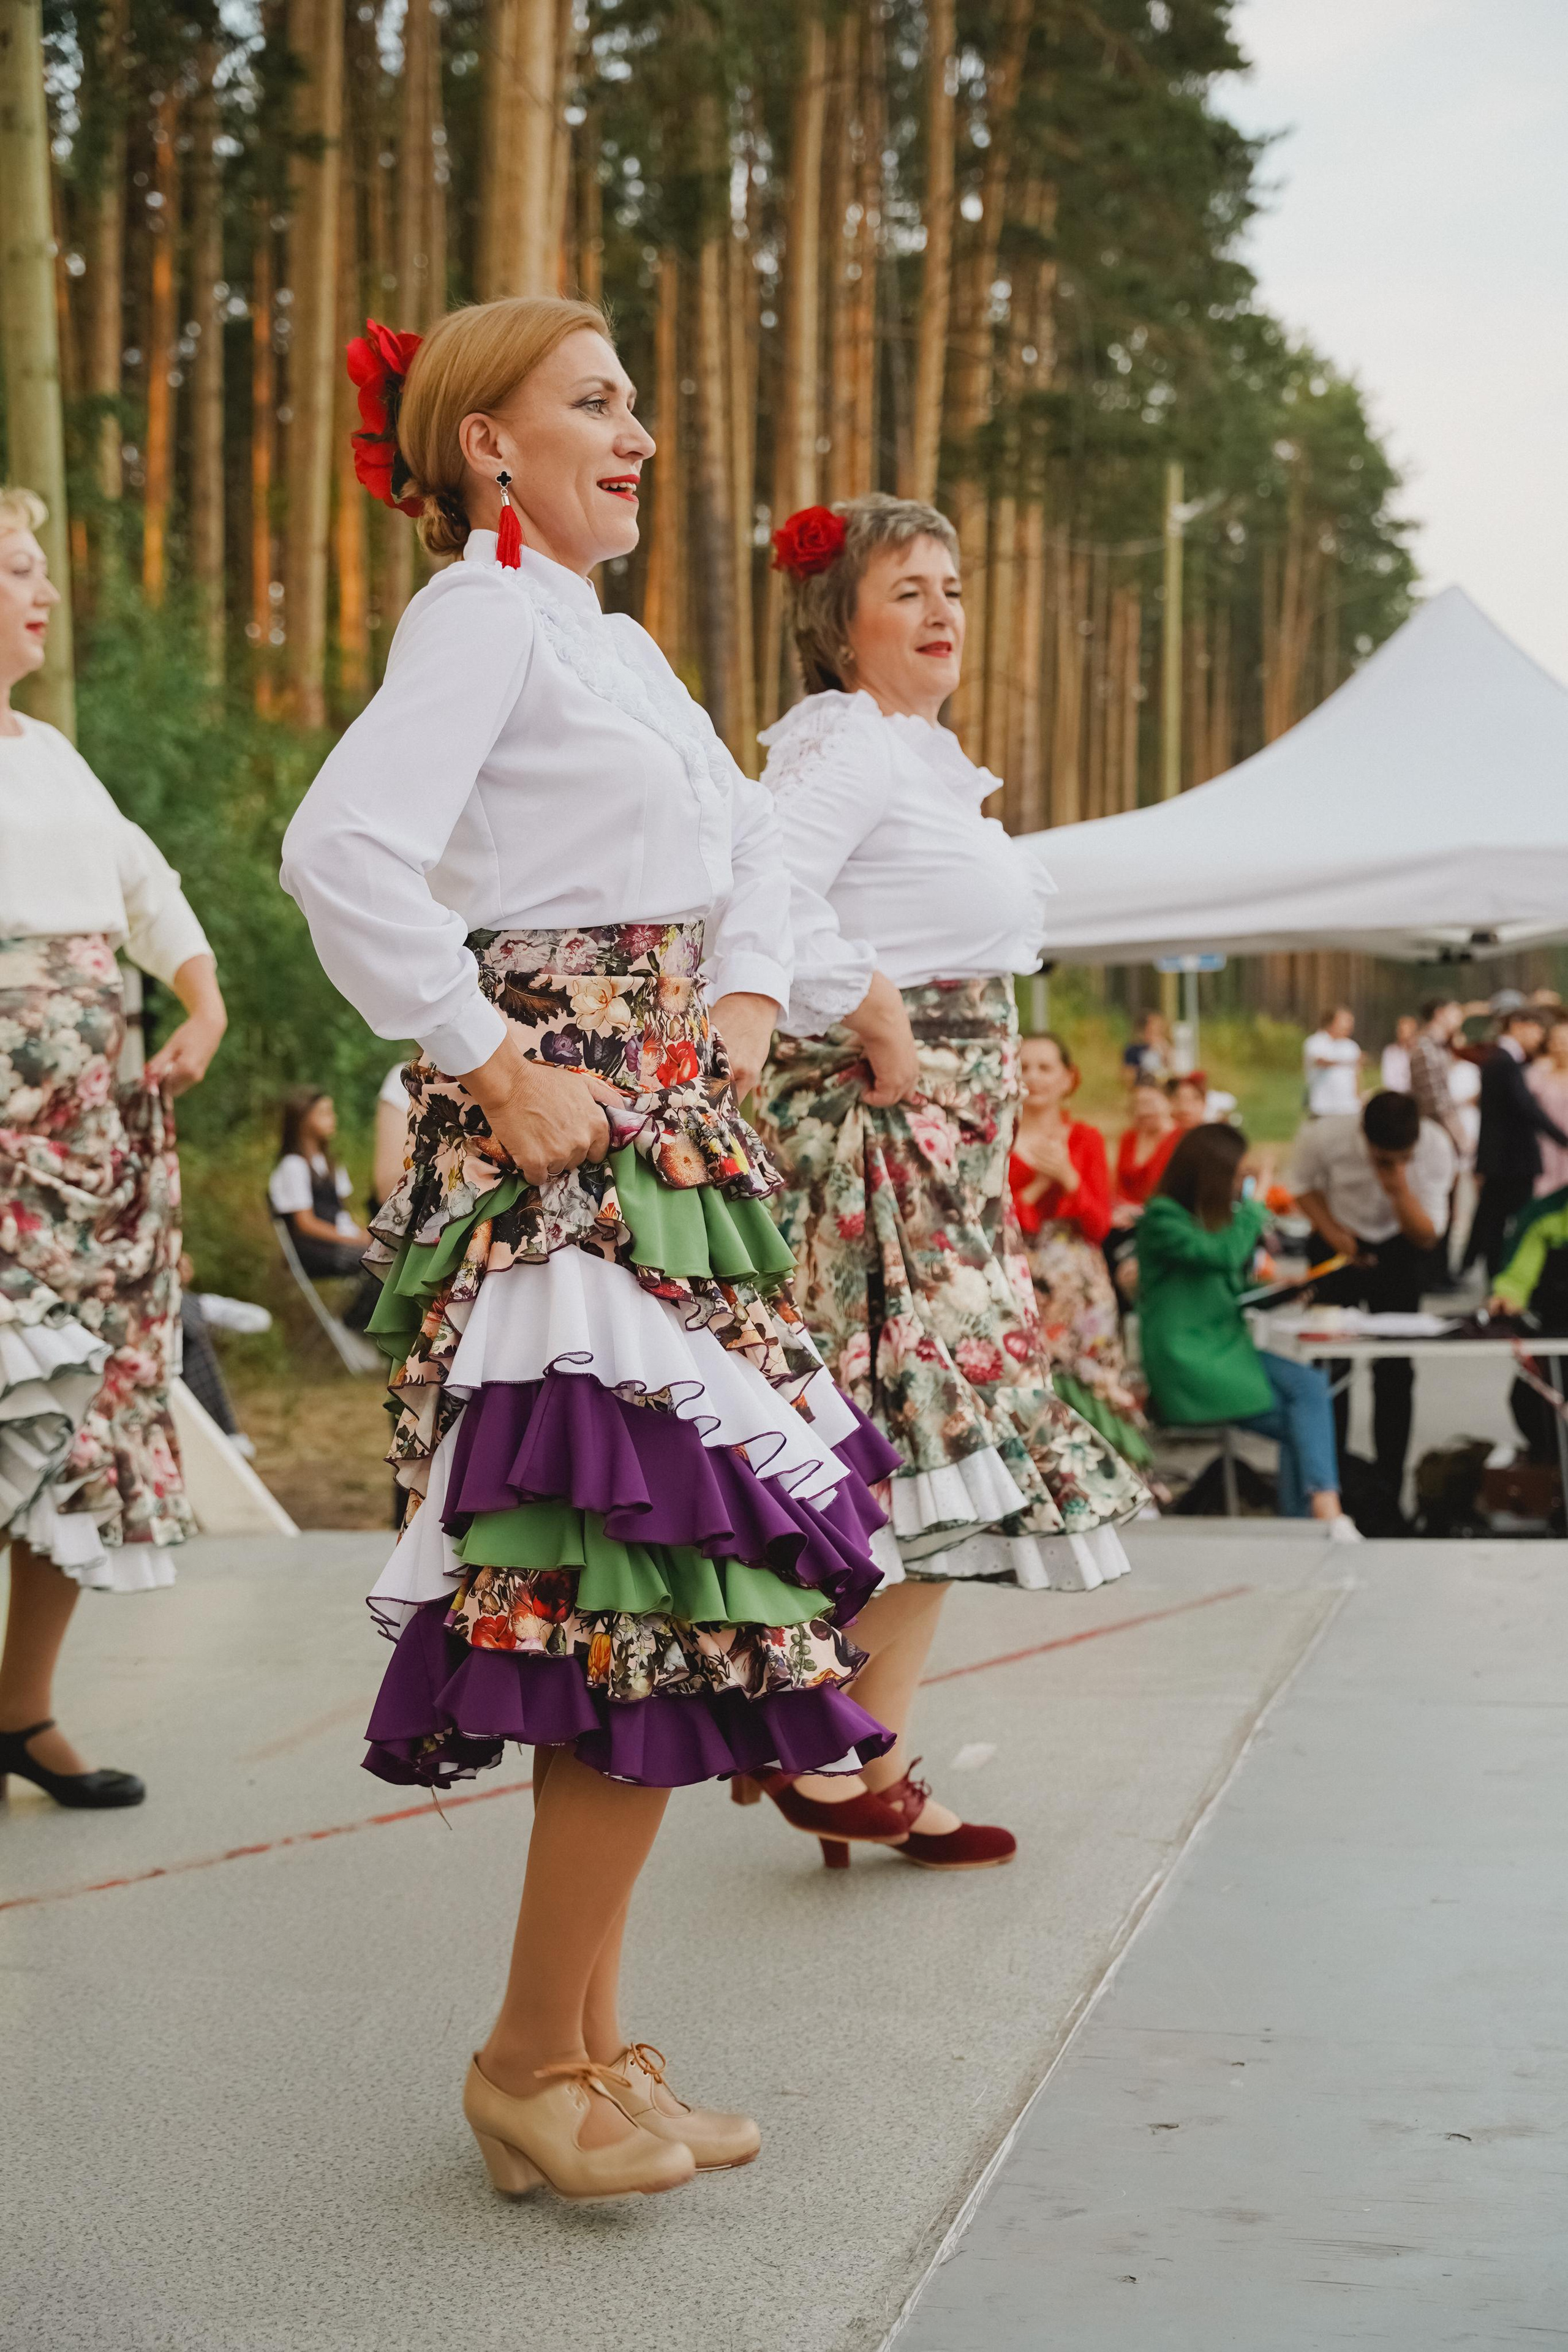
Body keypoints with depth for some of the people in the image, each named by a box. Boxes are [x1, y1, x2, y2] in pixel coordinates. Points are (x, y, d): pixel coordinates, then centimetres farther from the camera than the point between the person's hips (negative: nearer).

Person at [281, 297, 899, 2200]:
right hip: (558, 1136, -9)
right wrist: (490, 1070, -18)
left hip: (667, 1131, 9)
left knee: (641, 1601, 7)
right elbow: (345, 850, -22)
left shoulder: (606, 633, 21)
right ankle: (534, 2054, 1)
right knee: (661, 1600, -12)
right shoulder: (481, 609, -7)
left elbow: (745, 834, 33)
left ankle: (588, 2041, 16)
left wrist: (748, 993, 16)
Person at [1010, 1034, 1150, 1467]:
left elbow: (1100, 1227, 3)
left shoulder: (1086, 1138, 9)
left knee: (1092, 1394, -6)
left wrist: (1068, 1179, -11)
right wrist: (1037, 1186, -11)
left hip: (1080, 1288, 2)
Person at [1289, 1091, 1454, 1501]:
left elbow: (1427, 1236, -19)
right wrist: (1333, 1232, -19)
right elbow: (1303, 1186, -3)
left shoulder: (1435, 1147, -25)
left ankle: (1389, 1488, 7)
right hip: (1339, 1244, 0)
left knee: (1395, 1369, -3)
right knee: (1330, 1365, -2)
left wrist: (1400, 1188, -38)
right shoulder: (1323, 1139, -26)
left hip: (1399, 1249, 0)